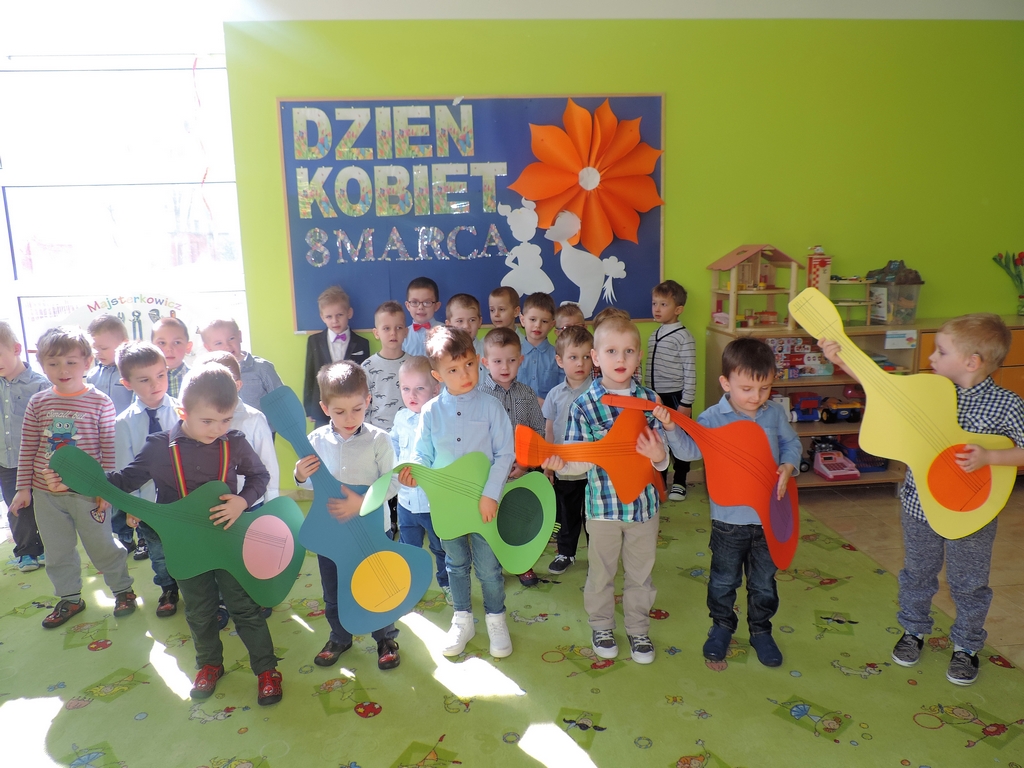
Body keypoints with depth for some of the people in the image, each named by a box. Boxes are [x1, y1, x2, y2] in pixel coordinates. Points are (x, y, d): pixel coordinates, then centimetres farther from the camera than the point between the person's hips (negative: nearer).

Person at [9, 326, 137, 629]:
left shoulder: (100, 402, -10)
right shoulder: (38, 403, 0)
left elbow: (109, 449, -8)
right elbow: (28, 448, 5)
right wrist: (23, 488, 4)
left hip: (88, 492, -4)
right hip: (46, 494, 4)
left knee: (101, 546, 8)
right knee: (57, 552, 16)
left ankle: (122, 589, 29)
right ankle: (69, 598, 35)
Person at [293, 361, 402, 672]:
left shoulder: (378, 440, -16)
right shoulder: (317, 440, -7)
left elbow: (392, 483, -16)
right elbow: (312, 482, 4)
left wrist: (362, 502, -28)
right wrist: (301, 476, -17)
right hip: (329, 529, 3)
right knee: (333, 591, 20)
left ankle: (385, 638, 38)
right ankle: (340, 637, 44)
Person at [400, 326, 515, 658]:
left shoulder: (490, 406, -10)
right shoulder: (430, 412, -5)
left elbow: (505, 453, -10)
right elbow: (423, 456, 1)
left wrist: (490, 494, -17)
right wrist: (412, 471, -21)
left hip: (484, 503, -2)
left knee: (488, 566, 9)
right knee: (456, 564, 19)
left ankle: (496, 619, 33)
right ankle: (463, 620, 38)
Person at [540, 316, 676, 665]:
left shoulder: (650, 400, -3)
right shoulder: (583, 405, -9)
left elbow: (663, 458, -2)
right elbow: (581, 460, -8)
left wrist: (658, 456, -25)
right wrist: (560, 463, -29)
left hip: (644, 502, 2)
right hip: (603, 503, -1)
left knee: (640, 572, 18)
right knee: (601, 571, 17)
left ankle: (638, 628, 38)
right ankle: (601, 625, 39)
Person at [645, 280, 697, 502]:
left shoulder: (683, 337, -11)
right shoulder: (653, 337, 9)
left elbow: (690, 373, -13)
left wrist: (686, 403, -15)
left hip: (676, 397, -6)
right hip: (655, 397, 6)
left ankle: (679, 482, 21)